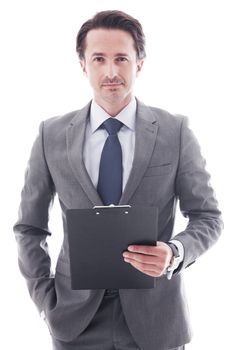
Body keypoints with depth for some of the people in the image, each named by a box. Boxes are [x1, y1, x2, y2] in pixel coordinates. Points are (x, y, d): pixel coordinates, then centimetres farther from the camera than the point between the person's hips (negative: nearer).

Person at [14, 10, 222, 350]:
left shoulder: (176, 131, -5)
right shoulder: (52, 135, -2)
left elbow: (207, 217, -1)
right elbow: (29, 227, 5)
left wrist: (175, 253, -19)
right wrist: (45, 299, -3)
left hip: (155, 315, 0)